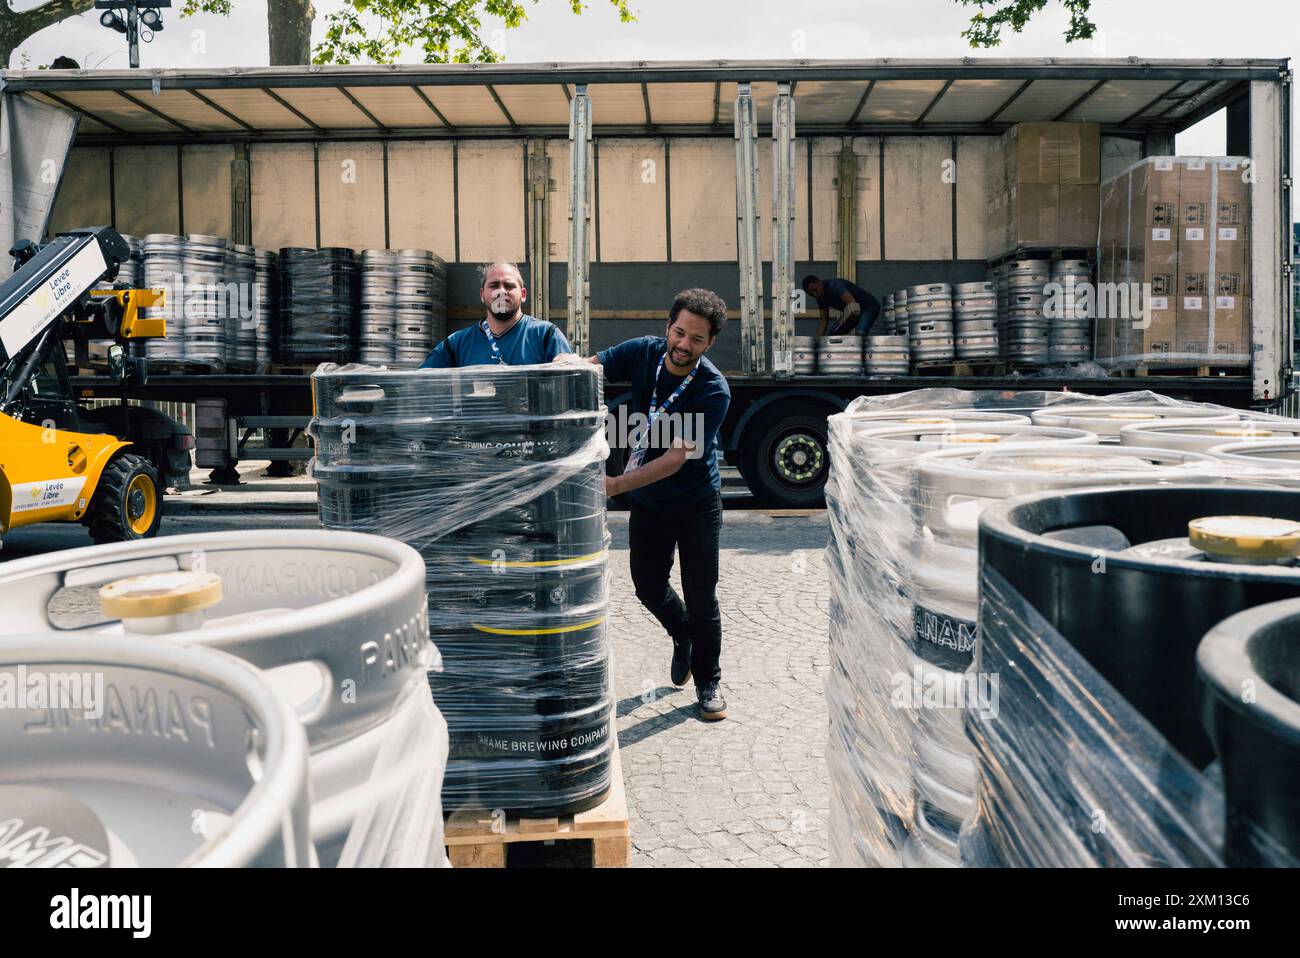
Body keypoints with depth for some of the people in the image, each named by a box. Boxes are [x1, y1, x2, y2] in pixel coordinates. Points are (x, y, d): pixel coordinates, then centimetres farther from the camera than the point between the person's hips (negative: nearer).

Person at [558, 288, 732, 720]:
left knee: (701, 598, 1)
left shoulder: (713, 390, -24)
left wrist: (617, 484, -38)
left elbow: (677, 457, -29)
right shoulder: (644, 352, -10)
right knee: (648, 587, 14)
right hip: (647, 502, 4)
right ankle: (683, 636, 46)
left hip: (696, 503, -4)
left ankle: (708, 683, 21)